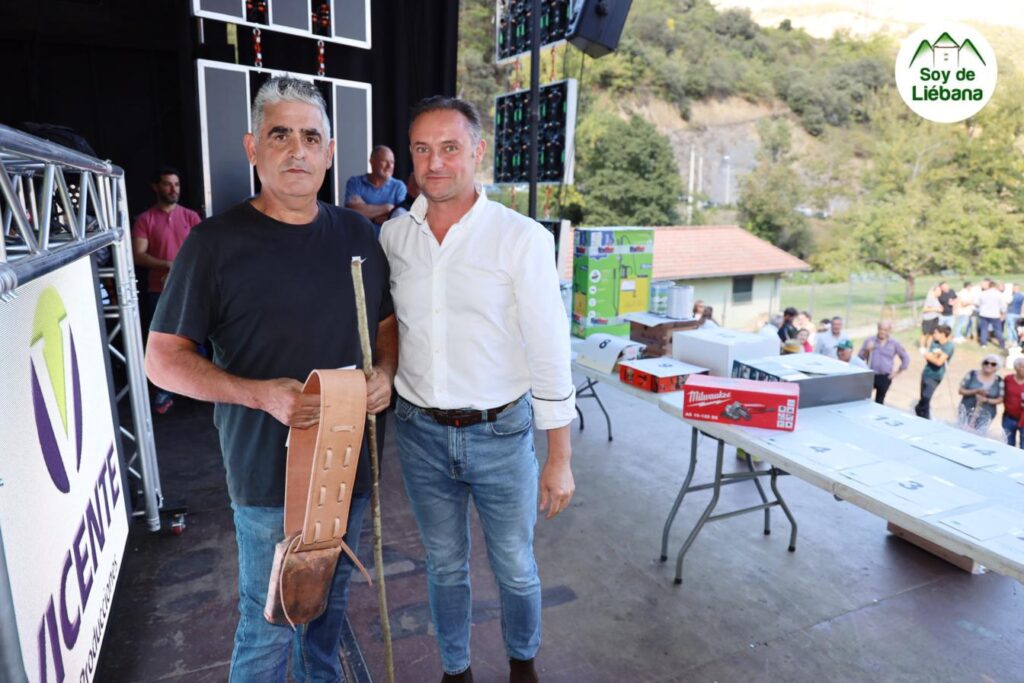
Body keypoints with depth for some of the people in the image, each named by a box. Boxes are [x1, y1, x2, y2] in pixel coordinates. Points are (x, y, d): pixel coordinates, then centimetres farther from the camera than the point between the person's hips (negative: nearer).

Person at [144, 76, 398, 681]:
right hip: (268, 470, -4)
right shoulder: (217, 242, -10)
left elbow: (387, 322, 14)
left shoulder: (358, 234, 4)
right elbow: (164, 358, -8)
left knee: (331, 602, 23)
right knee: (269, 627, 9)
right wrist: (261, 394, -22)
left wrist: (385, 372, -8)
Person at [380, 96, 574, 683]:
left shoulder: (521, 238, -12)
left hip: (500, 433, -2)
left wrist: (560, 459, -10)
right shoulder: (392, 236, 0)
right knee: (445, 565, 20)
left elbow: (550, 353, -11)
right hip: (421, 434, 3)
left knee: (516, 568, 16)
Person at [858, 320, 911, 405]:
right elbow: (860, 358, -1)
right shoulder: (869, 340, -2)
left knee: (879, 402, 11)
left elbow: (905, 357, 12)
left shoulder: (894, 344, 0)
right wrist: (867, 350, -19)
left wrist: (898, 372, 7)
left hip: (885, 378, 1)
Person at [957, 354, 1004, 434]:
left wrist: (986, 400, -16)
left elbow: (1000, 399, 3)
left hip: (985, 416, 0)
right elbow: (961, 390, -1)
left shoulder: (999, 381, 2)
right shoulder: (972, 374, 0)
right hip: (967, 411, 0)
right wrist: (976, 391, -17)